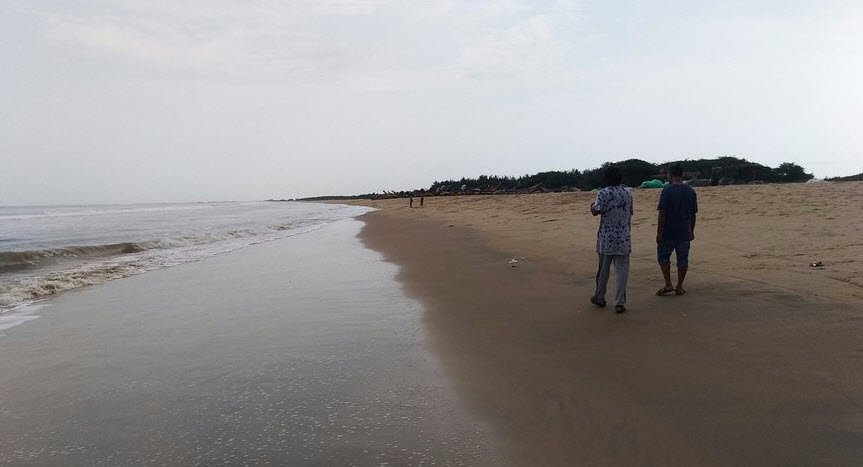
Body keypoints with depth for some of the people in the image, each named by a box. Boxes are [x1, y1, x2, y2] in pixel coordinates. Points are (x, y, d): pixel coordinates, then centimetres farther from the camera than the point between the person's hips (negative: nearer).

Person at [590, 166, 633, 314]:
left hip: (606, 238, -2)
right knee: (622, 270, 2)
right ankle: (620, 302, -1)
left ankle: (599, 298, 25)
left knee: (603, 269, 11)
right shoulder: (628, 193, 7)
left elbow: (595, 211, -18)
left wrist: (592, 206, 4)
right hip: (623, 239, 3)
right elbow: (630, 215, 15)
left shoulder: (603, 193, -8)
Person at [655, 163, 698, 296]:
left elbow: (662, 213, -14)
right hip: (685, 233, 4)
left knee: (663, 257, 10)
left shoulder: (667, 191, -11)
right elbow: (693, 214, 11)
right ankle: (679, 287, 15)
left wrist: (659, 232, -11)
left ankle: (668, 284, 3)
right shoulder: (691, 191, 5)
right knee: (683, 259, 9)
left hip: (668, 232, -4)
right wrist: (691, 231, 20)